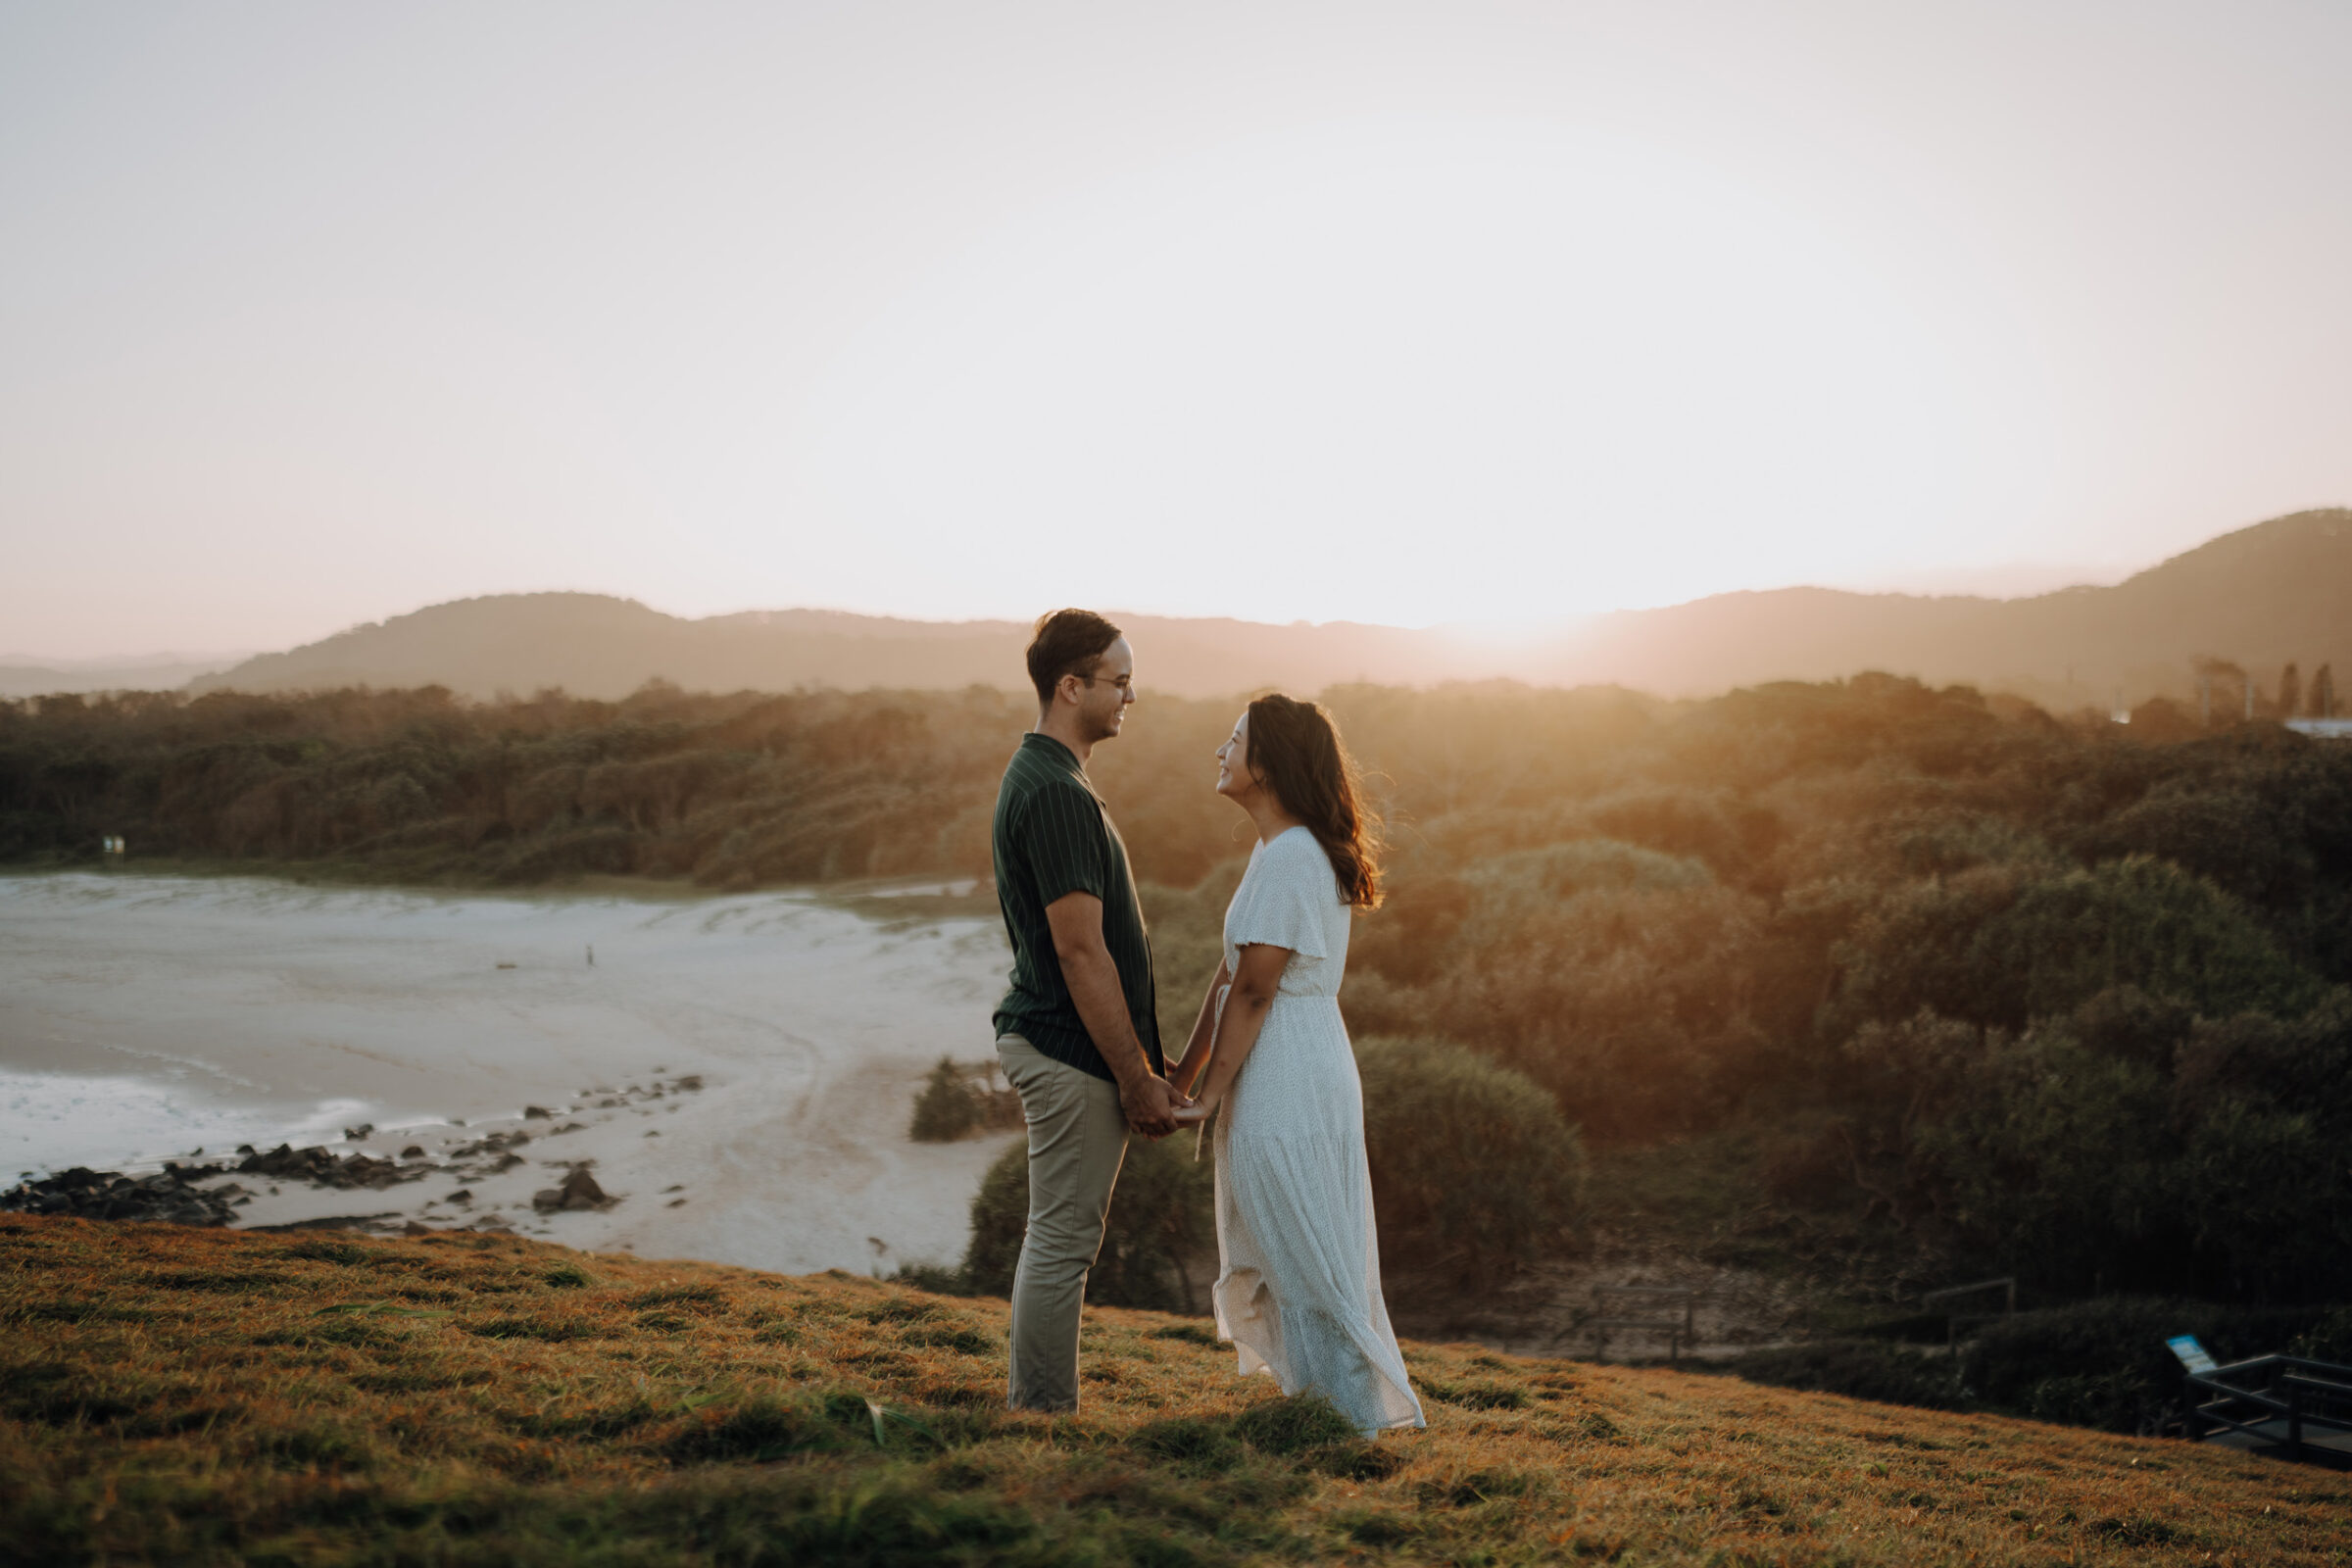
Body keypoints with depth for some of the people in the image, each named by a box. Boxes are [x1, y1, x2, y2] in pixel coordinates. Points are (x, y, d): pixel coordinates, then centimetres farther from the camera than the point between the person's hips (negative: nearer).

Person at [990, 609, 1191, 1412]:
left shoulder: (1042, 776, 13)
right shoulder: (1056, 793, -20)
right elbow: (1081, 953, -22)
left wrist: (1145, 1057, 21)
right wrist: (1137, 1078, -17)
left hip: (1051, 1042, 10)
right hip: (1072, 1053, -10)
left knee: (1058, 1236, 17)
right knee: (1062, 1240, -1)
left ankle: (1032, 1404, 26)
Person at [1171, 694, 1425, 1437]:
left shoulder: (1288, 858, -19)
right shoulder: (1282, 853, 12)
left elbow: (1253, 991, -18)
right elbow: (1229, 976, 14)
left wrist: (1210, 1095, -13)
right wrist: (1185, 1071, 15)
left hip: (1287, 1088, -10)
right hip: (1298, 1077, 10)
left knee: (1305, 1263, 1)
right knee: (1291, 1258, 17)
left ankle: (1343, 1417, 11)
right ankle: (1330, 1408, 28)